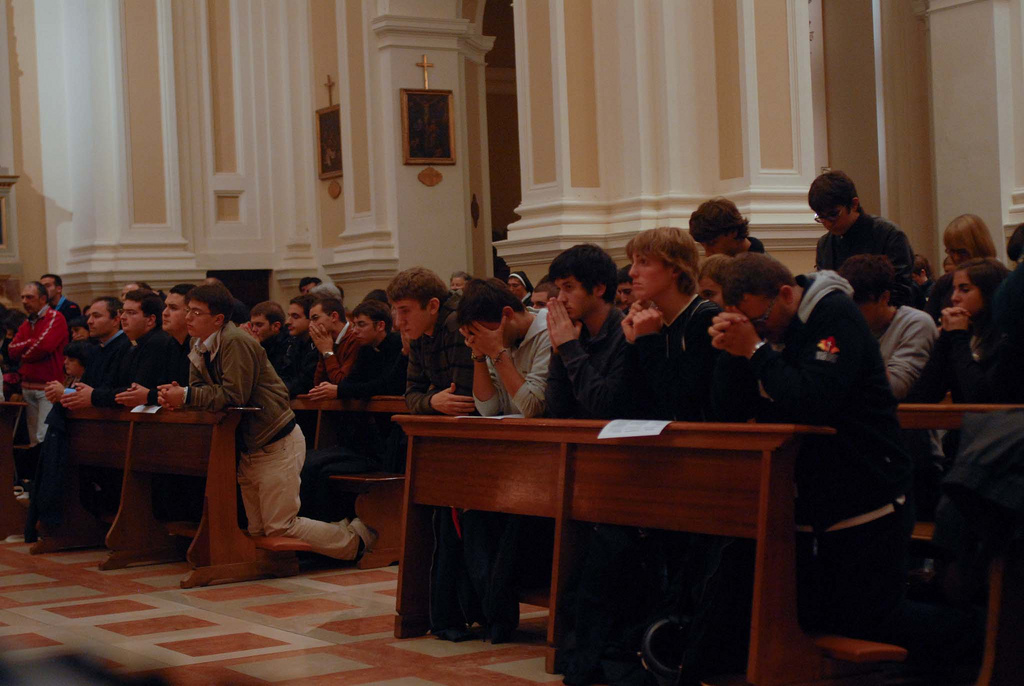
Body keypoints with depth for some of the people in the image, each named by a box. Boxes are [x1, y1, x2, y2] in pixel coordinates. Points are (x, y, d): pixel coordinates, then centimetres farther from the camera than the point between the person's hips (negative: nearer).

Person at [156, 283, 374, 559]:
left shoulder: (235, 342, -19)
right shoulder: (201, 348, 10)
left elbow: (233, 396, -26)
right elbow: (201, 391, 5)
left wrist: (186, 396, -27)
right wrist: (177, 395, -16)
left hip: (276, 444, -10)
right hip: (249, 449, 10)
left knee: (280, 528, -7)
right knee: (257, 531, 12)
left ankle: (355, 539, 12)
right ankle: (342, 530, 26)